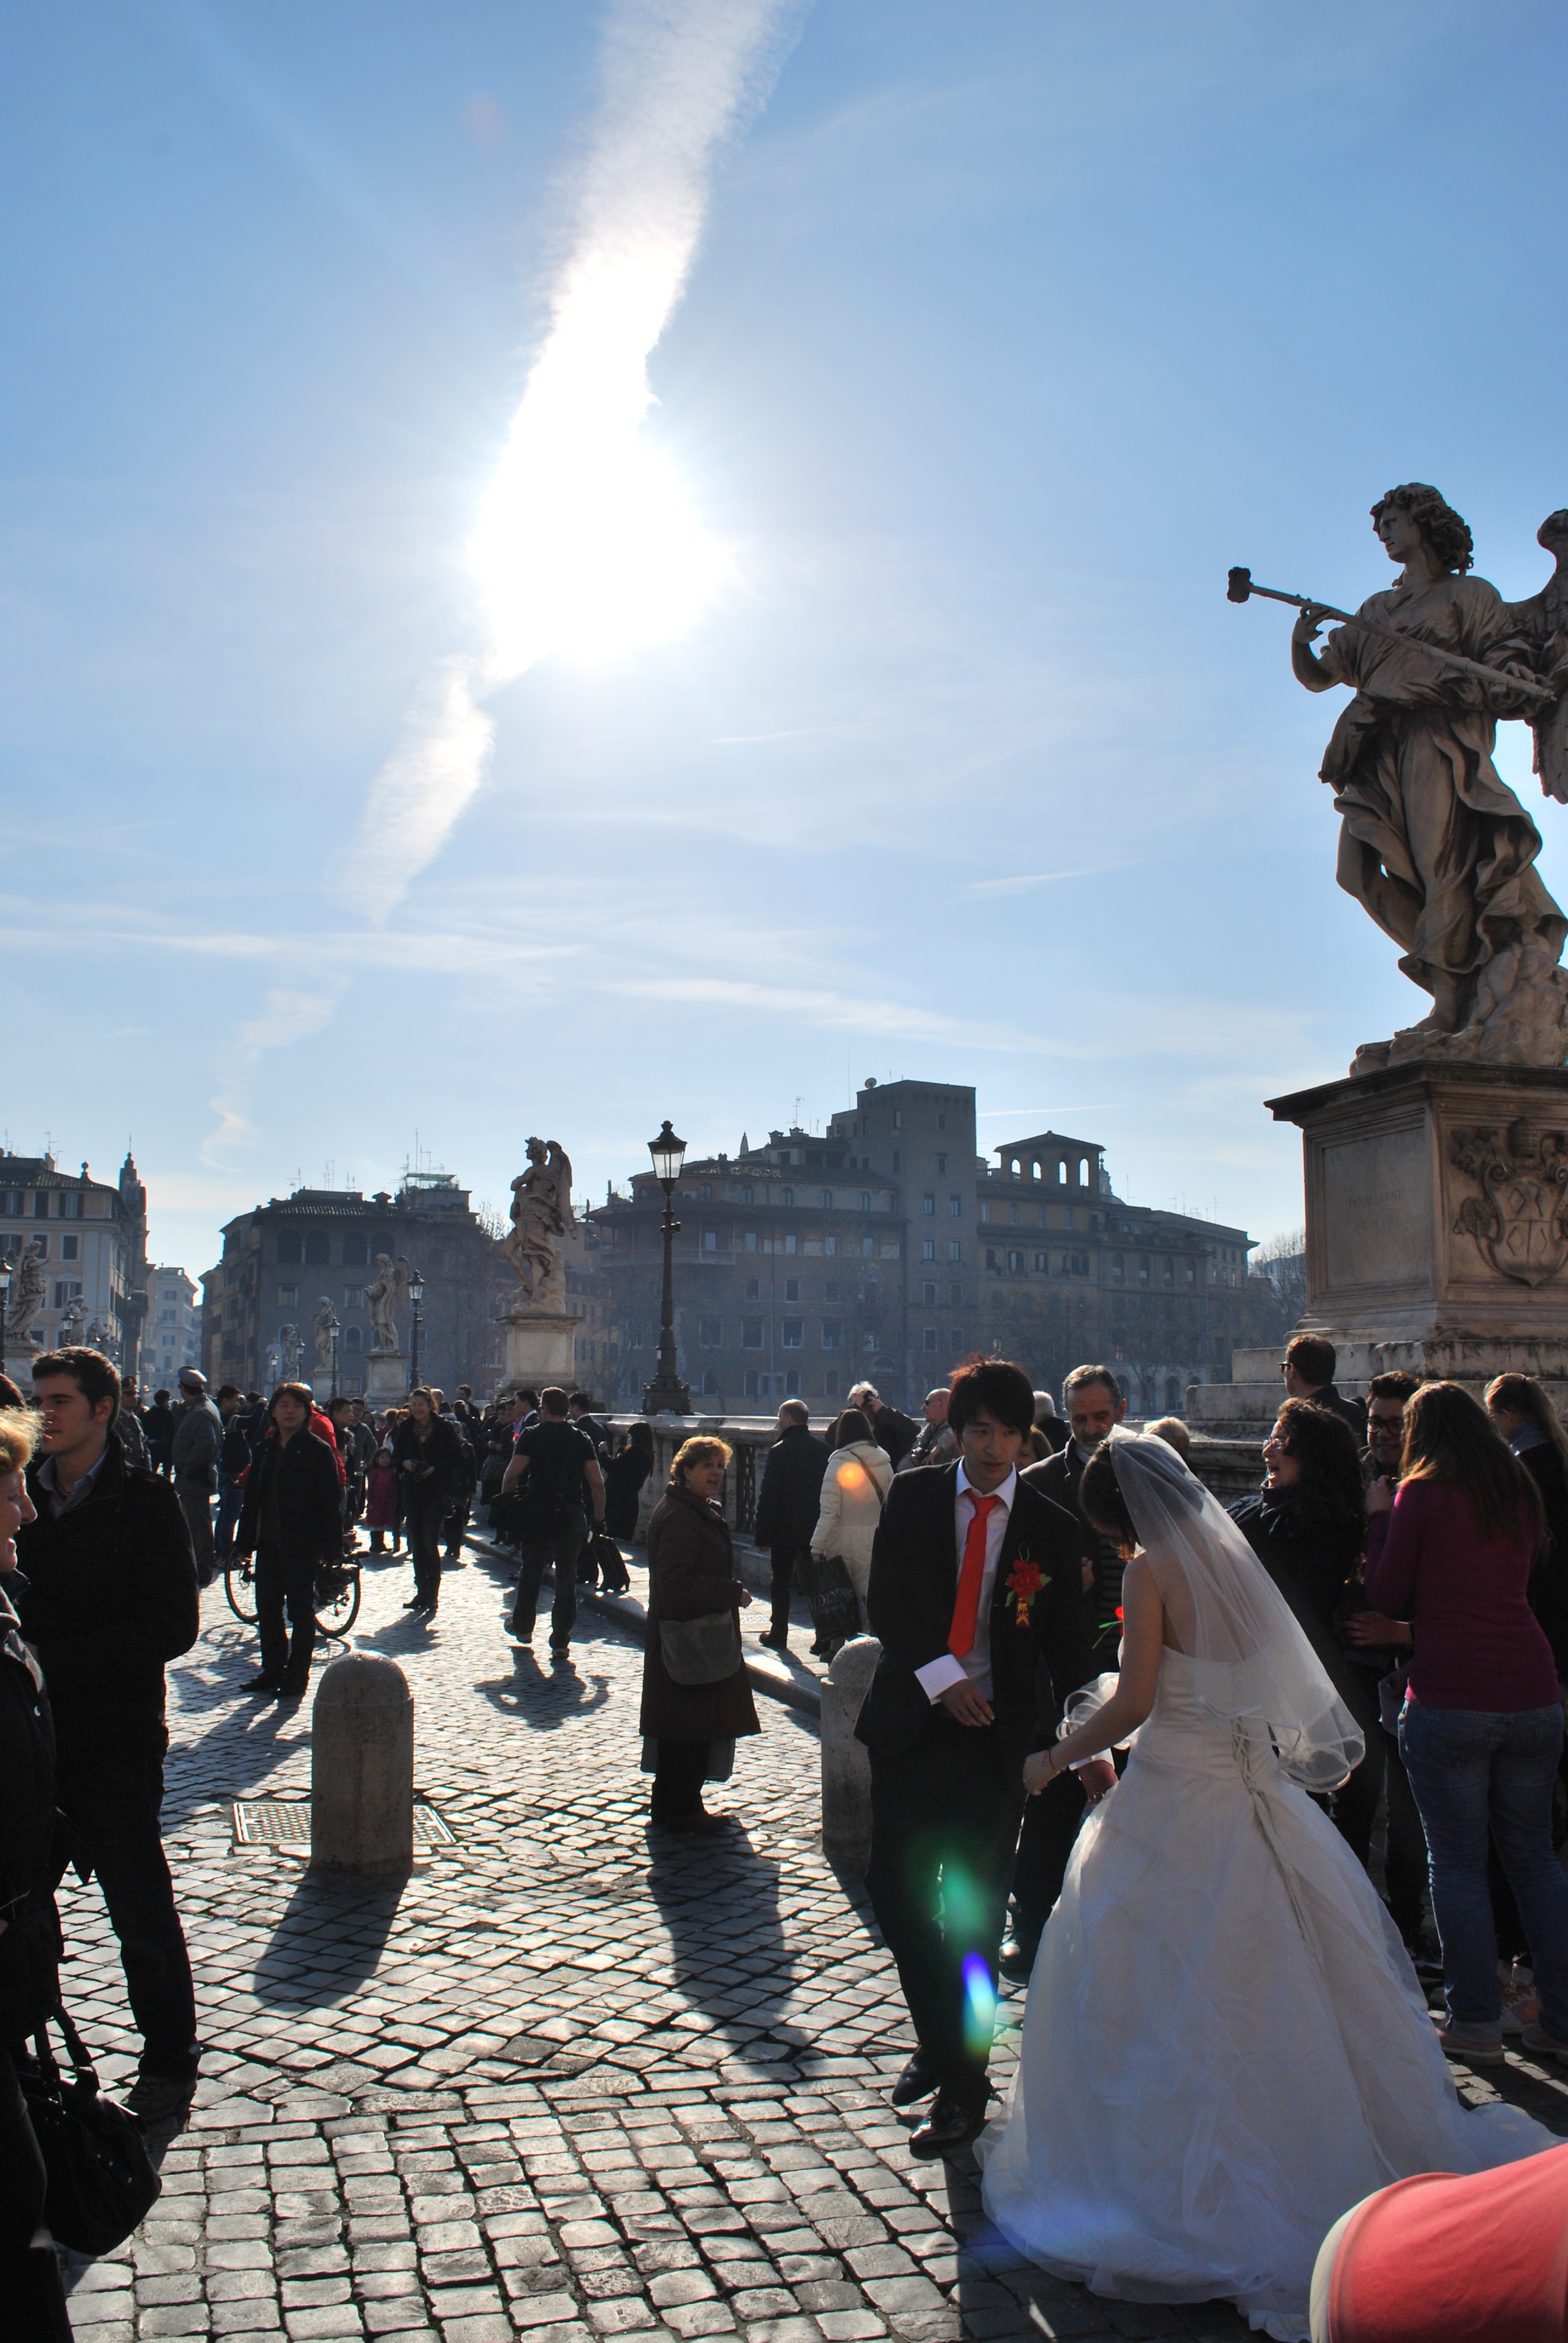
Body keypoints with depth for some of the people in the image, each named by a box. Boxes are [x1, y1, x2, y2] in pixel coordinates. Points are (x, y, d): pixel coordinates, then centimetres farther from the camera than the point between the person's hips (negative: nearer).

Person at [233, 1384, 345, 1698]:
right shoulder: (266, 1448, 10)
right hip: (268, 1543, 6)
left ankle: (297, 1677, 12)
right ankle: (272, 1670, 23)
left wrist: (329, 1546, -14)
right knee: (267, 1609, 11)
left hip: (301, 1545, -6)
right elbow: (252, 1496, 12)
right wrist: (245, 1541, 8)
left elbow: (331, 1502, -9)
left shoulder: (317, 1450, -7)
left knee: (301, 1612, 3)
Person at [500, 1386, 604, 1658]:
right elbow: (597, 1483, 0)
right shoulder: (582, 1439, 5)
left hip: (536, 1514, -1)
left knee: (530, 1572, 17)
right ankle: (561, 1641, 1)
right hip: (572, 1517, 1)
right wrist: (599, 1518, 7)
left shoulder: (531, 1436, -3)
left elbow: (513, 1474, -12)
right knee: (567, 1576, 5)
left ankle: (522, 1626, 32)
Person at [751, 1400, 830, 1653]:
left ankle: (779, 1635, 12)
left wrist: (761, 1533, -8)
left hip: (784, 1528, -4)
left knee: (780, 1582, 8)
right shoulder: (823, 1449, 2)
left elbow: (768, 1496, -14)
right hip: (816, 1527, 4)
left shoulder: (778, 1451, -13)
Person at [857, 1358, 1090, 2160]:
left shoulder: (1052, 1529, 0)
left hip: (995, 1739, -2)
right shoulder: (911, 1499, 2)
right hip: (910, 1725, 2)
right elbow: (884, 1606, -2)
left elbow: (1066, 1647, 2)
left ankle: (963, 2085, 19)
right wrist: (939, 1674, -14)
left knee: (973, 1914, 3)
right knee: (895, 1893, 9)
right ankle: (935, 2038, 34)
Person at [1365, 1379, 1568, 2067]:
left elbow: (1387, 1597, -1)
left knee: (1457, 1862, 4)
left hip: (1449, 1699, -5)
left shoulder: (1421, 1494, -6)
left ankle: (1475, 2022, 10)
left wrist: (1378, 1518, 9)